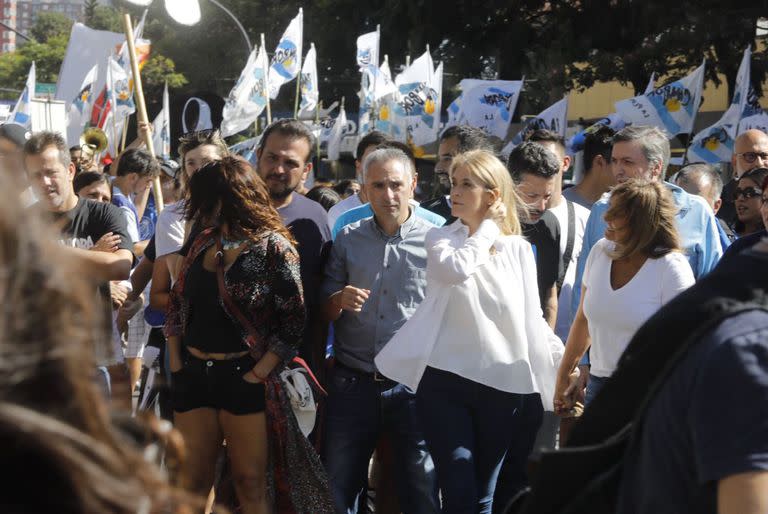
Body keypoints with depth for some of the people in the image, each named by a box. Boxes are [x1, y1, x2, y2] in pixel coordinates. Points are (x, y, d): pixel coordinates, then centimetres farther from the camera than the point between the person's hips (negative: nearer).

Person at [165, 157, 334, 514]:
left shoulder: (274, 247, -8)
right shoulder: (204, 242, 10)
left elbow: (293, 321, -11)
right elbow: (176, 305, 16)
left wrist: (259, 373, -14)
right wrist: (175, 363, 7)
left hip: (244, 378, -5)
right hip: (193, 374, 5)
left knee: (250, 483, 1)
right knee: (192, 482, 8)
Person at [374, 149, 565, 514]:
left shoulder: (518, 249, 6)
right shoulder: (441, 239, 2)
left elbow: (533, 318, 8)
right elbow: (457, 268, -21)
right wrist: (488, 227, -8)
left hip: (500, 385, 2)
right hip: (445, 379, -2)